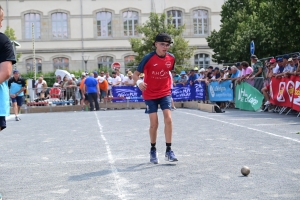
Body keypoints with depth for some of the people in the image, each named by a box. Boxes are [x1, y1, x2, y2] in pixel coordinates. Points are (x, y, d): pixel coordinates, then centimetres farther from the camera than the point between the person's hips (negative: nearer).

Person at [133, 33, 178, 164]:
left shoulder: (171, 58, -3)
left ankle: (168, 151, -5)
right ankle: (153, 150, 20)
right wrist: (139, 82, -34)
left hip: (165, 93, 3)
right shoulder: (148, 58, -15)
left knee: (168, 119, -12)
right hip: (150, 95, -2)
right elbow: (136, 74, -13)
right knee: (154, 123, 0)